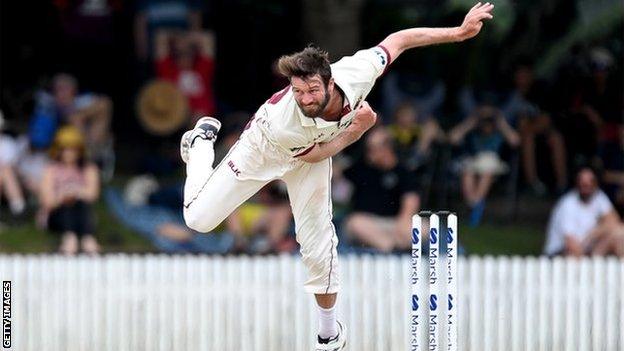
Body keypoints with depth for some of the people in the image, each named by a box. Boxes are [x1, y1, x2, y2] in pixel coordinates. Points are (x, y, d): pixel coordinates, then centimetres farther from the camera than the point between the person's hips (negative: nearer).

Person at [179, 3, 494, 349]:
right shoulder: (282, 119, -44)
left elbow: (400, 39, -24)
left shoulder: (354, 74, -39)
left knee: (319, 248, -1)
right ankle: (203, 139, 30)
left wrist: (460, 31, -24)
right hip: (267, 148, -3)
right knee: (198, 218, 2)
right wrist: (356, 130, -31)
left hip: (315, 149, 3)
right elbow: (310, 154, -22)